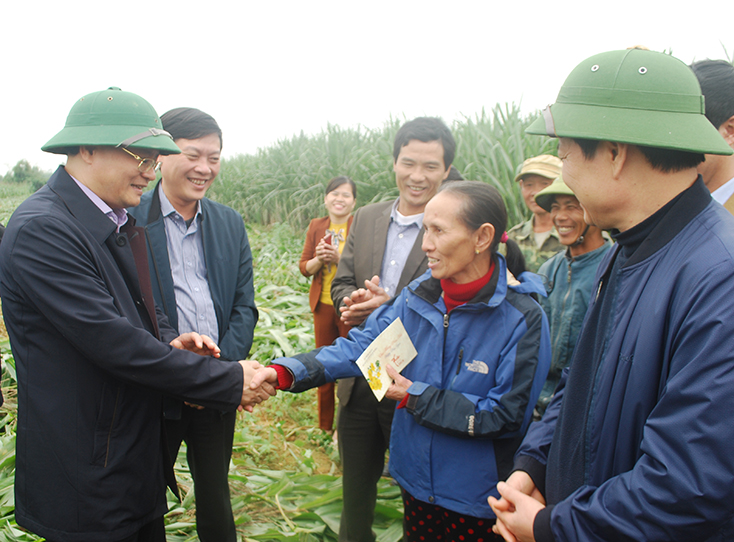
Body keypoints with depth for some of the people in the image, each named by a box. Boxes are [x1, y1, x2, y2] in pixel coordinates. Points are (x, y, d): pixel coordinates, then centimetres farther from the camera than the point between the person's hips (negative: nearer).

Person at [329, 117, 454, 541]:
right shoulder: (366, 219, 6)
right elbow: (341, 283, 8)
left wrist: (390, 307, -27)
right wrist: (358, 301, -14)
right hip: (359, 382, 5)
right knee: (356, 488, 23)